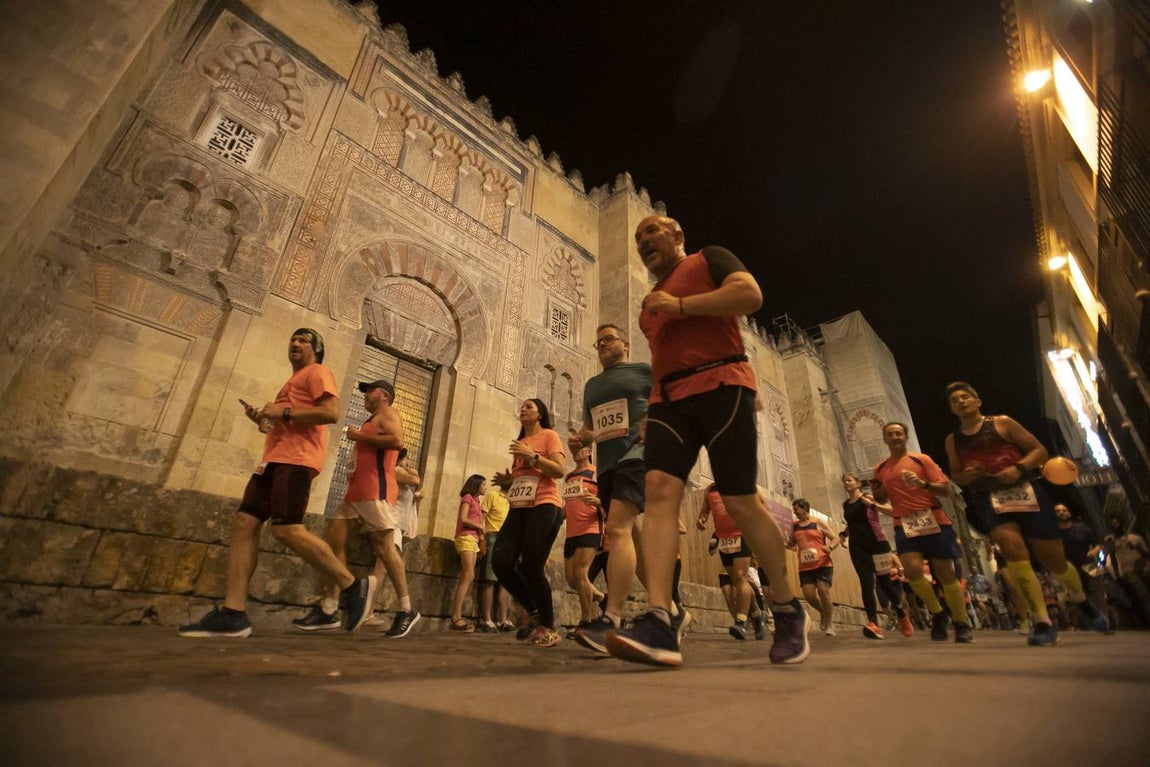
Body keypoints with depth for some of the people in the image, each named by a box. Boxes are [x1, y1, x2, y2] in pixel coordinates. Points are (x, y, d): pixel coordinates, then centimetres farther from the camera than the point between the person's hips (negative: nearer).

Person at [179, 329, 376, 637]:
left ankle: (353, 586, -10)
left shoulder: (317, 373, 1)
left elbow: (332, 413, -16)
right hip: (275, 458, 10)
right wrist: (262, 421, 17)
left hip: (296, 459, -10)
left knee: (287, 529, -18)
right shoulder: (293, 382, 32)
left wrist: (284, 412, -13)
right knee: (244, 523, -1)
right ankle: (233, 612, -2)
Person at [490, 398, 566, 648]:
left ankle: (548, 627, 9)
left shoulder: (549, 435, 4)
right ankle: (532, 610, 15)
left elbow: (559, 470, -9)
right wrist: (507, 479, 11)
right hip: (519, 509, 7)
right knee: (501, 561, -9)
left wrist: (532, 455, -15)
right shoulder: (519, 443, 24)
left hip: (544, 507, -6)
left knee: (531, 567, -11)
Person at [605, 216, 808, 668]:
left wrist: (680, 305, -8)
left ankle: (788, 612, 16)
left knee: (741, 502, -5)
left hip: (720, 385, -6)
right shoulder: (651, 301, 30)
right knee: (659, 488, -16)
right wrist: (653, 403, 17)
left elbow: (751, 294, -6)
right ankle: (659, 624, -24)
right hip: (668, 398, 6)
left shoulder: (709, 259, 13)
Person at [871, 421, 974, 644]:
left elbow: (946, 489, -2)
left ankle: (962, 625, 22)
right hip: (904, 525, 2)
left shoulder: (921, 459, 3)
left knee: (946, 574, 5)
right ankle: (937, 614, 7)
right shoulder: (880, 469, 11)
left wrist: (923, 483, -19)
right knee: (912, 569, -17)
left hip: (934, 522, -1)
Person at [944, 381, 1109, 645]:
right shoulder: (952, 440, 11)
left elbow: (1040, 451, 2)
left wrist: (1018, 468, -16)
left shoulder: (1002, 422, 4)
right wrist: (968, 474, -6)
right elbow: (955, 476, 17)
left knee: (1054, 560, 6)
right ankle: (1042, 623, -17)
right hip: (988, 500, 1)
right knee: (1013, 549, -23)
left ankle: (1082, 602, 39)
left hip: (1025, 491, -1)